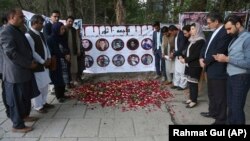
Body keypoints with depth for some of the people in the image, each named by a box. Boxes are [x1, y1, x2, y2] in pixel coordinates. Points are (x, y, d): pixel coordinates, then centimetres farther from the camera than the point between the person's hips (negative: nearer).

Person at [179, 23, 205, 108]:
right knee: (190, 82, 12)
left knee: (193, 82, -2)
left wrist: (185, 60, -16)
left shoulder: (201, 41, -12)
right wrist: (182, 57, -2)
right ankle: (191, 98, 24)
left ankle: (194, 101, 8)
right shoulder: (192, 40, 14)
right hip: (189, 64, 8)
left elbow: (196, 55, -18)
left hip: (195, 65, -8)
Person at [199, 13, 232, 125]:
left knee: (220, 96, 3)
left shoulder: (225, 33, -19)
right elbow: (206, 46, 15)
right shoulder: (215, 32, 13)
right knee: (211, 94, 22)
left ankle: (221, 119, 17)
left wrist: (205, 62, -11)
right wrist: (202, 58, -2)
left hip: (218, 71, -10)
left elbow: (217, 52, -23)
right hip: (211, 69, 10)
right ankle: (213, 112, 39)